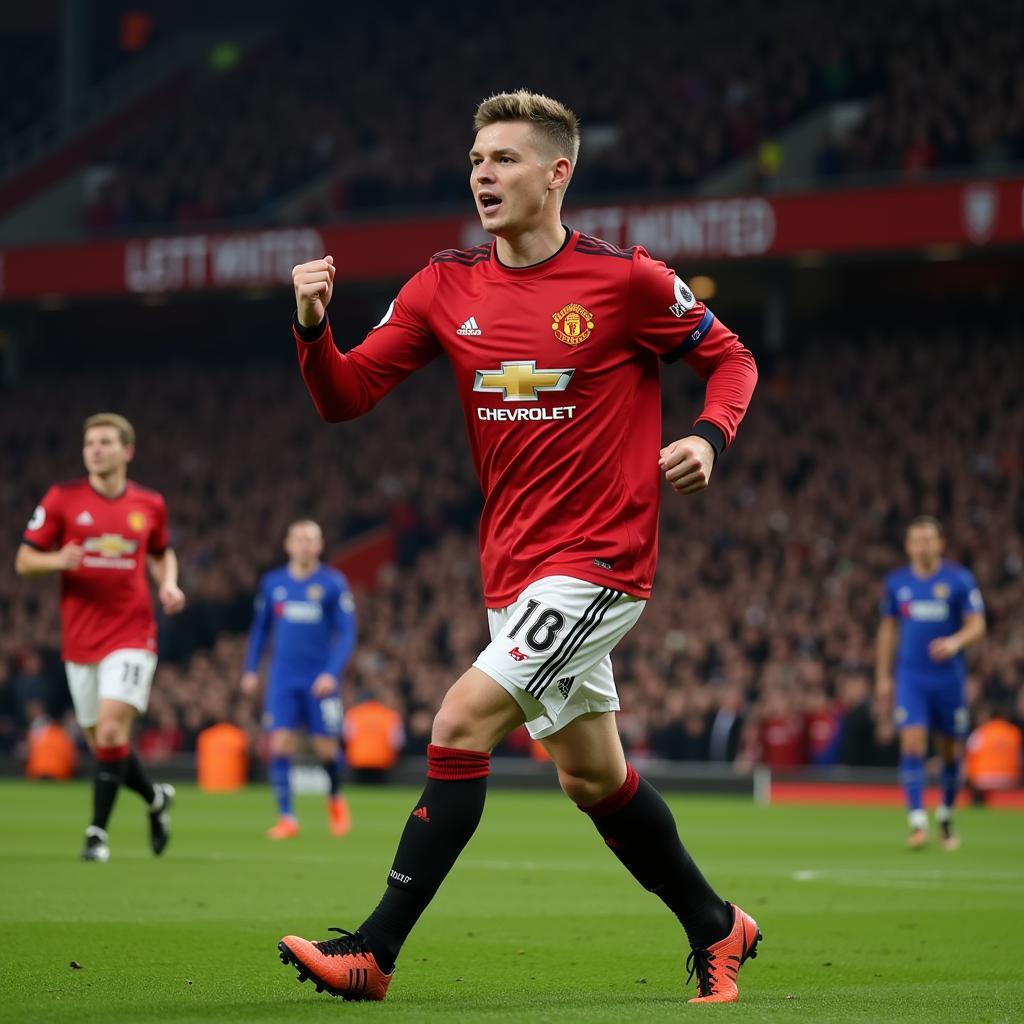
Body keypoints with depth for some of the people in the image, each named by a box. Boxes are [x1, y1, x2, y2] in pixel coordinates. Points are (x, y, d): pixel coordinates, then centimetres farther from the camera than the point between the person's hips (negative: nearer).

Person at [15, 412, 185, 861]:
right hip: (81, 639, 2)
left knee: (111, 728, -18)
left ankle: (97, 832, -9)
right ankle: (156, 798, 35)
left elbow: (162, 554, 22)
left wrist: (168, 585, 2)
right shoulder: (62, 499, -1)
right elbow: (23, 560, 1)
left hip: (132, 635, -2)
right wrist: (57, 560, -19)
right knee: (100, 741, 7)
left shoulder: (149, 505, 4)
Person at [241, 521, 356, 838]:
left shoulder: (333, 583, -3)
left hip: (320, 680, -2)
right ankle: (286, 817, -6)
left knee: (326, 748, 0)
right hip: (282, 678, 2)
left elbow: (346, 633, -5)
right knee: (280, 744, -11)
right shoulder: (272, 583, 7)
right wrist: (251, 669, 11)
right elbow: (260, 629, 17)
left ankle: (335, 797, 31)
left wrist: (332, 672, -16)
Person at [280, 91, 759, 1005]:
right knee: (594, 777, 14)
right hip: (514, 568, 6)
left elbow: (728, 356, 4)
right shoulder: (446, 287, 3)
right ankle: (716, 929, 34)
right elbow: (346, 397, 1)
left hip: (598, 560, -6)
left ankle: (374, 953, -15)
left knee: (462, 722, -18)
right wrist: (313, 327, -18)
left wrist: (707, 438, -14)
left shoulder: (627, 280, -9)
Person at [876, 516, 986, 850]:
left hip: (949, 675, -1)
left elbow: (977, 626, -4)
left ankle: (946, 819, 28)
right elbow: (888, 630, 15)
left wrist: (955, 642, -25)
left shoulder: (960, 580, -2)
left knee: (951, 751, 7)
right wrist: (882, 677, 13)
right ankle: (917, 824, -18)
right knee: (912, 744, -15)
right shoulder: (896, 582, 6)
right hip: (910, 676, 1)